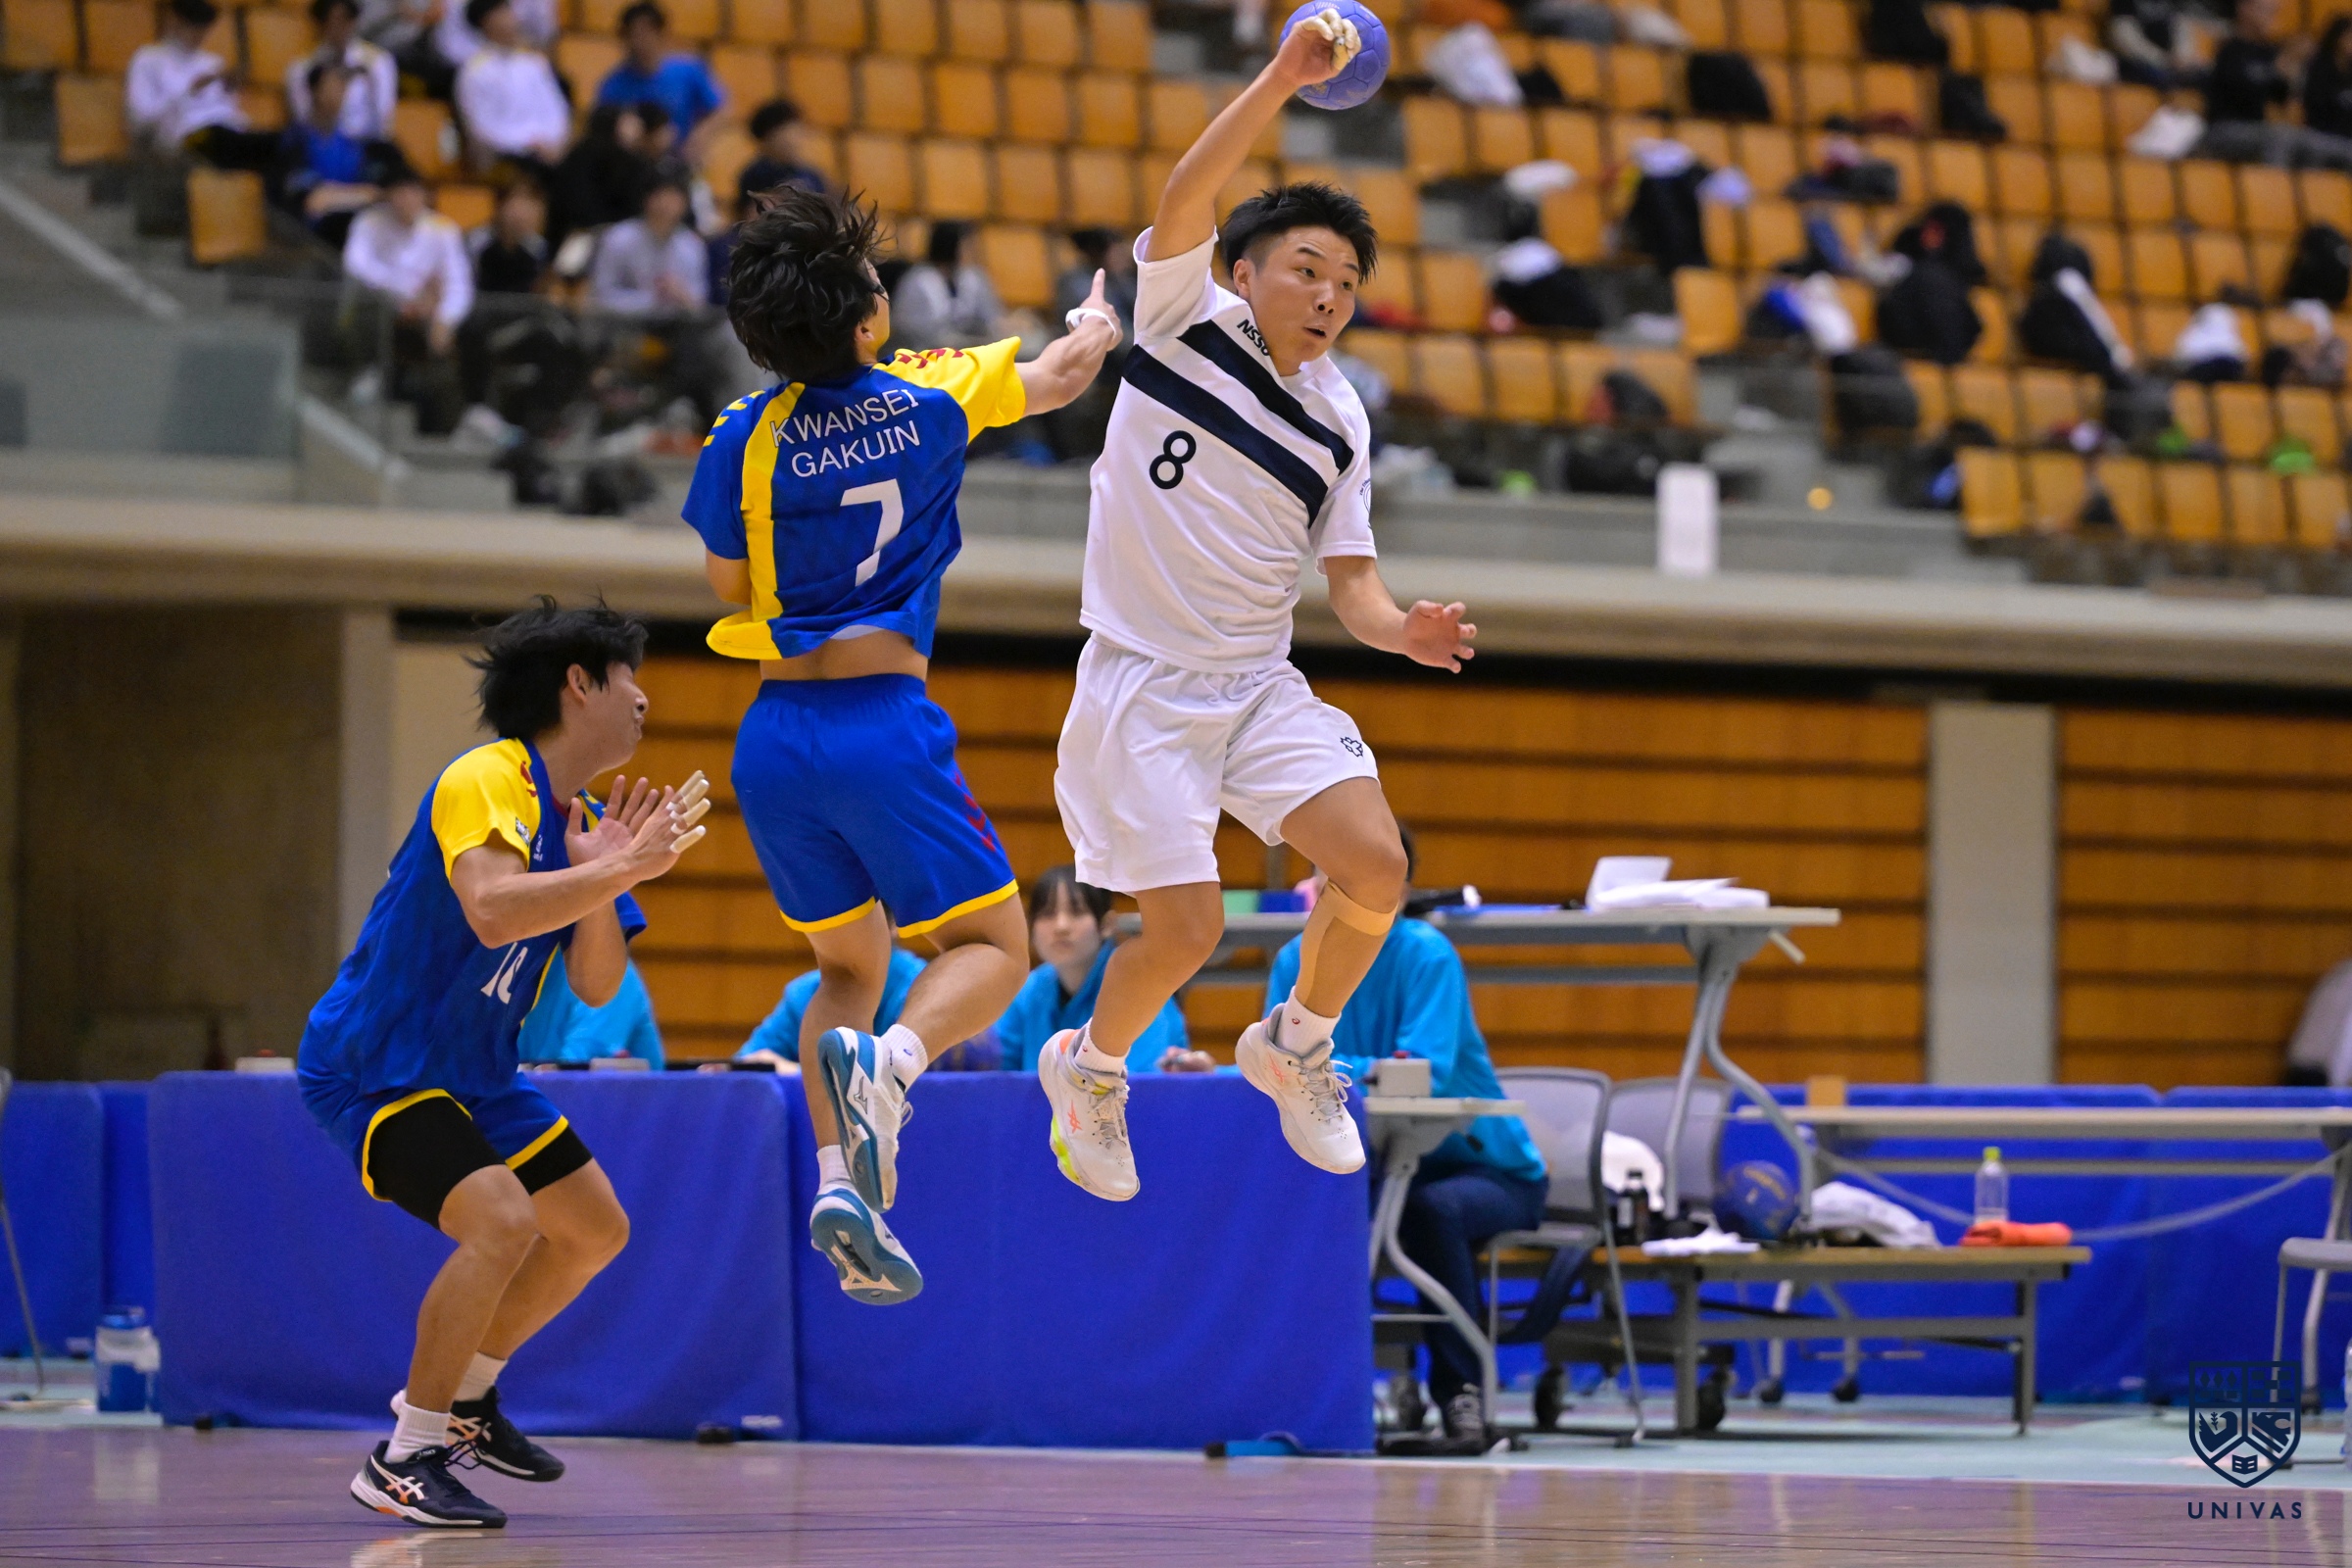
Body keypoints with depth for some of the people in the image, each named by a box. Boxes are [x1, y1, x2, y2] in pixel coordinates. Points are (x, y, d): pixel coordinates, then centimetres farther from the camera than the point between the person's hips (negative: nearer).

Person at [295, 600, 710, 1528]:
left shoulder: (585, 822, 6)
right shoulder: (485, 782, -21)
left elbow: (595, 986, 5)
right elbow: (492, 911, -38)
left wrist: (602, 876, -11)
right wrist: (625, 870, -36)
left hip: (471, 1074, 10)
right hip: (370, 1067, -10)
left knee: (596, 1230, 15)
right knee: (503, 1223, -27)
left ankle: (462, 1397, 33)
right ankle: (403, 1463, -15)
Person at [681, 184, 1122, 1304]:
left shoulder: (745, 440, -2)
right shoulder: (929, 399, -3)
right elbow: (1064, 374, 17)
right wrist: (1097, 322, 38)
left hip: (775, 737, 3)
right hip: (884, 720, -3)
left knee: (851, 967, 21)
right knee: (992, 946, 6)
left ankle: (838, 1181, 1)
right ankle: (888, 1062, -27)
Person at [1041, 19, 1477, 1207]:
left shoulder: (1339, 427, 8)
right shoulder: (1185, 320, -2)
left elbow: (1351, 586, 9)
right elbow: (1185, 201, -20)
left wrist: (1403, 630, -14)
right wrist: (1282, 82, -29)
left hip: (1261, 685, 4)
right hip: (1139, 679, -4)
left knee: (1376, 862, -16)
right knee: (1186, 929, -11)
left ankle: (1295, 1046, 12)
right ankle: (1089, 1066, 21)